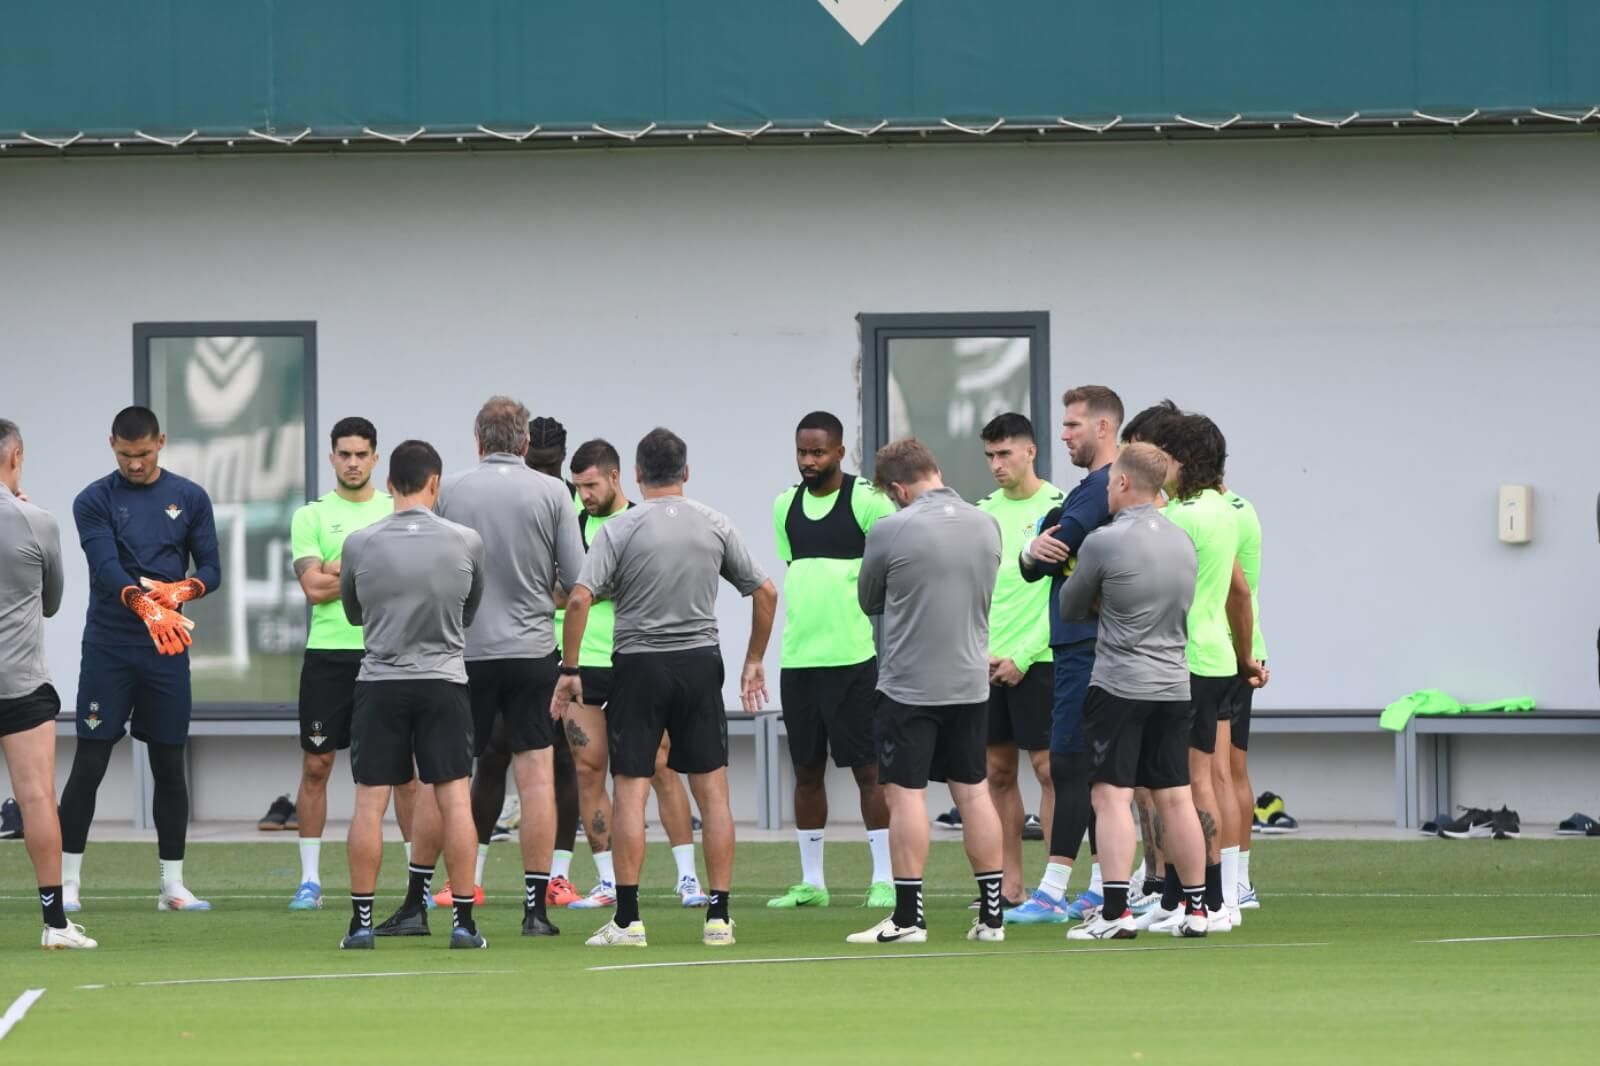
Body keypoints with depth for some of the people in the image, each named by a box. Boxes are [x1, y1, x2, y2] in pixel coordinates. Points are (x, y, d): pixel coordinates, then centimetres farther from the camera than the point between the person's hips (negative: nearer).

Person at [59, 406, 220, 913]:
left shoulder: (190, 498, 7)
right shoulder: (95, 501, -2)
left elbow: (211, 570, 7)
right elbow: (107, 568, -17)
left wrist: (183, 590, -16)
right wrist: (147, 608, -34)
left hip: (168, 649, 3)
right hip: (108, 647, -3)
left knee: (169, 766, 6)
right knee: (89, 765, -4)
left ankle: (173, 885, 12)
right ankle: (68, 882, 2)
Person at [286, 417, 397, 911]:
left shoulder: (397, 511, 6)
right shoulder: (311, 515, 5)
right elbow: (313, 588, -6)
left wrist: (342, 571, -13)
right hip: (328, 654, 0)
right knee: (316, 765, 2)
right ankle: (310, 879, 9)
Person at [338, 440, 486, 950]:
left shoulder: (360, 544, -5)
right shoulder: (466, 543, -5)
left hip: (380, 681, 0)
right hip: (444, 681, 0)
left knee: (370, 802, 2)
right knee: (454, 798, 2)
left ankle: (361, 920, 2)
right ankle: (463, 921, 1)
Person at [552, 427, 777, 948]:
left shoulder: (621, 529, -5)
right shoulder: (715, 526, 5)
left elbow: (579, 599, -13)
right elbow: (765, 592, 10)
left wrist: (569, 670, -5)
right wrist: (754, 661, 20)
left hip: (638, 666, -3)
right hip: (700, 661, 3)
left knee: (630, 791, 0)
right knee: (712, 790, 6)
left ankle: (628, 919, -4)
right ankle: (719, 916, 5)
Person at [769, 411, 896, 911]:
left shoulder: (867, 500, -6)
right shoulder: (785, 505, 12)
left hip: (852, 657, -6)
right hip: (797, 658, 6)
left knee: (867, 766, -4)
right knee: (806, 769, 8)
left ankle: (885, 878, 0)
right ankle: (810, 882, 13)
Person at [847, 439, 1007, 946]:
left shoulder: (890, 532, -14)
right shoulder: (986, 526, 1)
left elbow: (868, 601, 2)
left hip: (909, 684, -5)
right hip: (970, 683, 5)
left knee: (906, 794, 0)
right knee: (973, 790, 11)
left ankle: (908, 917, -2)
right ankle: (991, 916, 12)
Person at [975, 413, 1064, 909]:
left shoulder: (1056, 508, -5)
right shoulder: (984, 511, 11)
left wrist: (1022, 657, -12)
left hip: (1036, 660, -6)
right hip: (988, 662, 6)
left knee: (1047, 768, -5)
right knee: (998, 772, 6)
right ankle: (1009, 886, 9)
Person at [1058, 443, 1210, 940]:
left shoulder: (1103, 543, -11)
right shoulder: (1182, 540, 8)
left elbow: (1070, 608, 2)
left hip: (1119, 686, -6)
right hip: (1173, 684, 6)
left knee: (1112, 797, -6)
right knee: (1175, 798, 9)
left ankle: (1115, 911, -14)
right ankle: (1196, 908, 11)